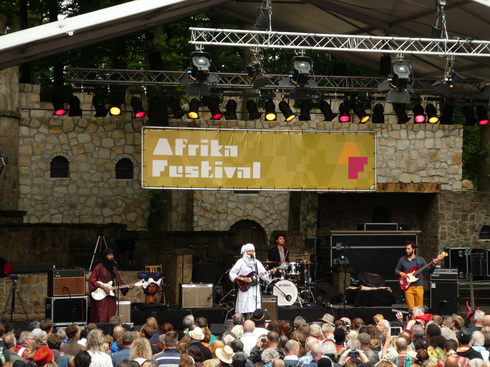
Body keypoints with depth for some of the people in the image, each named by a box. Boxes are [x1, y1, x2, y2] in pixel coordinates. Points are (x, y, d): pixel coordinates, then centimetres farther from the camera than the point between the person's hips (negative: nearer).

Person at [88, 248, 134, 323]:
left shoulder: (113, 268, 15)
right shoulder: (99, 267, -4)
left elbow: (119, 281, 17)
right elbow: (91, 280, -8)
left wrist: (127, 286, 1)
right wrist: (102, 287, -15)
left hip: (111, 298, 6)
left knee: (110, 320, 3)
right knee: (101, 319, -10)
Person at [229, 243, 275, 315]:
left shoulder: (257, 263, 13)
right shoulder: (241, 262, -1)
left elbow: (264, 275, 9)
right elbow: (231, 274, -4)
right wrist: (242, 279, -14)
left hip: (255, 290, 5)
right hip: (245, 290, -5)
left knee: (255, 311, 0)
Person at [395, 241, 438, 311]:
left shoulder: (420, 260, 6)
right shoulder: (402, 260, 8)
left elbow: (429, 271, 7)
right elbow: (396, 270, 17)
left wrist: (433, 265, -13)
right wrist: (400, 273, -5)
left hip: (419, 286, 0)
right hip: (408, 287, 0)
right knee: (411, 308, -8)